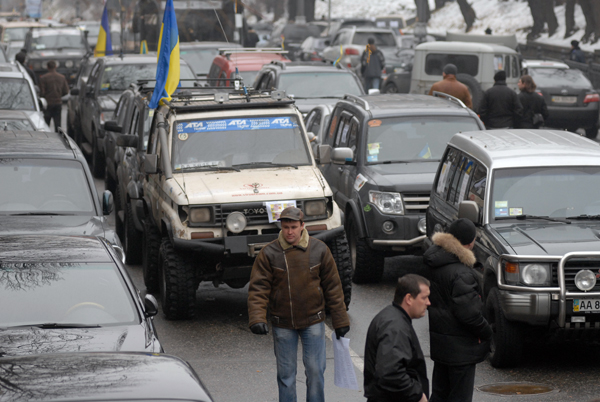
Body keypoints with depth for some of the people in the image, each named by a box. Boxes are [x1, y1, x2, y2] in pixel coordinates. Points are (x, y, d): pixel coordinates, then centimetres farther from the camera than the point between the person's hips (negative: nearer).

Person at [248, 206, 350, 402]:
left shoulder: (319, 250, -3)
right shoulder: (269, 253, -6)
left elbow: (333, 287, 2)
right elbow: (258, 288, -8)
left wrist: (340, 320, 3)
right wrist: (257, 318, -23)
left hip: (313, 322, 0)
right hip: (283, 325, 0)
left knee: (315, 371, 3)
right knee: (286, 373, 7)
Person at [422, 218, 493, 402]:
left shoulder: (431, 264, 4)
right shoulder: (461, 273, -24)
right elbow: (468, 312, -26)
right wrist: (486, 332, -8)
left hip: (438, 340, 9)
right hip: (460, 346, -9)